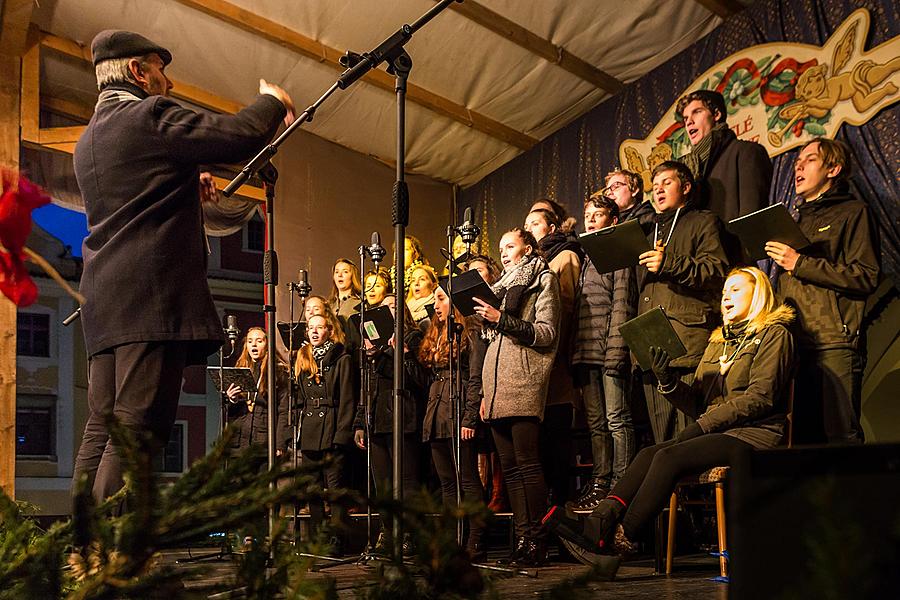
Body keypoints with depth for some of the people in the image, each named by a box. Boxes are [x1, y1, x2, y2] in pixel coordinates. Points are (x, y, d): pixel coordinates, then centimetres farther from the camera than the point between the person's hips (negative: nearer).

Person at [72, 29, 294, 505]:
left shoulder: (90, 137, 24)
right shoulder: (149, 115, -3)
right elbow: (242, 137, -9)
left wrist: (186, 188, 28)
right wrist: (272, 101, 10)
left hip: (104, 301, 9)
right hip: (153, 293, -9)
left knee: (102, 428, 7)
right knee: (138, 429, -12)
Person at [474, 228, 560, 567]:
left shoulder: (543, 279, 5)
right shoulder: (503, 285, 27)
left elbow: (546, 333, -7)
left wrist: (502, 320, -13)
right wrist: (486, 390, 17)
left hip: (524, 385, -8)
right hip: (497, 388, 8)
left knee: (527, 463, -13)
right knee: (510, 468, 3)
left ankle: (536, 542, -12)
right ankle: (522, 539, 3)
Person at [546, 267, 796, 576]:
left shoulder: (773, 334, 3)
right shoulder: (719, 340, 25)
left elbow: (760, 397, -11)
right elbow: (698, 402, 17)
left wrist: (702, 426, -14)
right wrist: (669, 381, -3)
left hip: (754, 434, -6)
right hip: (715, 433, 7)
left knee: (669, 456, -27)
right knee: (648, 454, -21)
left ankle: (618, 542, -30)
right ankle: (599, 523, -38)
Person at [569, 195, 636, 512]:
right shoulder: (586, 260, 23)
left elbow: (622, 306, -10)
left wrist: (615, 351, -18)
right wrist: (576, 352, 12)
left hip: (609, 352, -8)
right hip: (586, 354, 8)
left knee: (617, 419, -7)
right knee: (596, 423, 8)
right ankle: (599, 483, 10)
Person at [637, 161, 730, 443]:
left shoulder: (703, 222, 11)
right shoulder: (652, 234, 33)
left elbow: (718, 270, -5)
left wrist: (669, 263, -15)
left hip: (689, 344, -7)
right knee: (662, 442, 3)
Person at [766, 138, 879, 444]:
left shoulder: (852, 212, 6)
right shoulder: (797, 222, 28)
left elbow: (867, 276, -8)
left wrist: (800, 263, -9)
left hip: (833, 346, -6)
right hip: (794, 346, 6)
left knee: (841, 436, -10)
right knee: (803, 438, 4)